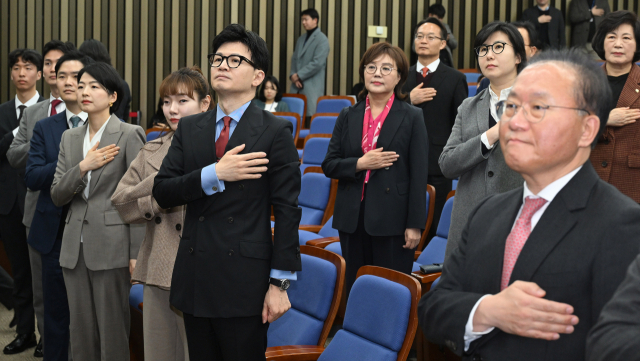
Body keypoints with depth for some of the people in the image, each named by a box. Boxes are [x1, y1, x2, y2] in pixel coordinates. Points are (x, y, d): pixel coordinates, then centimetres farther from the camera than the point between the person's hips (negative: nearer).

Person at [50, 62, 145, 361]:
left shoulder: (129, 136, -5)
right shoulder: (70, 138, 12)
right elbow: (57, 196, 8)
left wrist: (137, 253, -11)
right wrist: (82, 167, -10)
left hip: (111, 245, -5)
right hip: (75, 246, 6)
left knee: (112, 332, 0)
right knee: (80, 331, 11)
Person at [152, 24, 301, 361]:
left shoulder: (275, 131, -4)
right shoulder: (189, 128, 10)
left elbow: (287, 210, -7)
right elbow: (162, 191, 1)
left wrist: (280, 283, -11)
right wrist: (214, 174, -16)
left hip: (245, 282, -4)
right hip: (194, 279, 5)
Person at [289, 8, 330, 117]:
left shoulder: (322, 39, -6)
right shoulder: (301, 39, 18)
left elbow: (317, 63, -14)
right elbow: (294, 59, 17)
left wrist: (299, 75, -11)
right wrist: (293, 75, -2)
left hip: (312, 87, -6)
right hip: (297, 86, 6)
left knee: (310, 115, -6)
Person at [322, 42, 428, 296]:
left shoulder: (412, 118, 1)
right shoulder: (348, 117, 11)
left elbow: (419, 175, -3)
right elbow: (329, 165, 8)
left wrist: (415, 225, -8)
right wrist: (360, 164, -11)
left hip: (392, 220, -3)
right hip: (352, 219, 4)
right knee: (353, 290, 8)